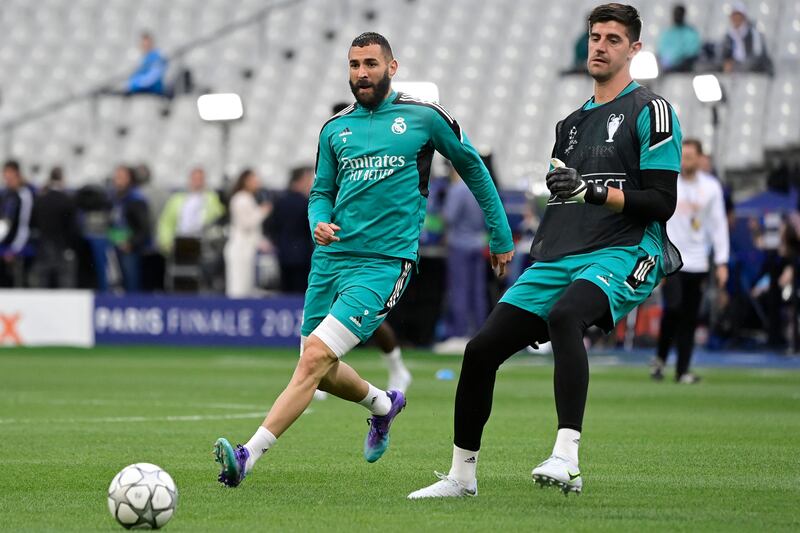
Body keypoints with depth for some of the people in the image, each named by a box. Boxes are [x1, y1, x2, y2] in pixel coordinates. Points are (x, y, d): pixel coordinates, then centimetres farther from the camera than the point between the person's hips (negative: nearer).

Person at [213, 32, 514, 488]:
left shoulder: (425, 117, 0)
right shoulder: (335, 128, 11)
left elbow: (472, 166, 13)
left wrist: (502, 236, 19)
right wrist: (318, 223, -4)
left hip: (384, 263, -6)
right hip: (331, 258, 6)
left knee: (315, 356, -20)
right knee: (322, 372, 12)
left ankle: (249, 456, -23)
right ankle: (383, 405, 44)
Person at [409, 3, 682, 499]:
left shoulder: (650, 111, 1)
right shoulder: (572, 123, 24)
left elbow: (662, 202, -8)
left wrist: (592, 191, -17)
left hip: (623, 254, -7)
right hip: (558, 258, 7)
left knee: (564, 316, -38)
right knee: (481, 349, -3)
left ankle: (567, 458, -44)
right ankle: (462, 475, 12)